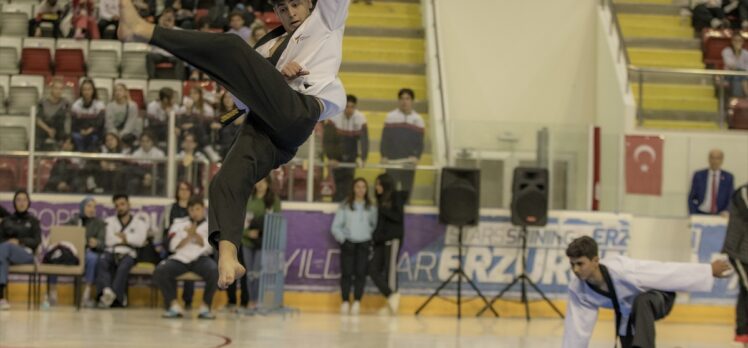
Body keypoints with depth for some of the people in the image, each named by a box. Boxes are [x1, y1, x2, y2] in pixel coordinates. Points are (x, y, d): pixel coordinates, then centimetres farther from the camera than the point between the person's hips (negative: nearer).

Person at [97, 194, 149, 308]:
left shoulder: (138, 220, 16)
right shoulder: (110, 221, 19)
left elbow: (140, 240, -2)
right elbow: (108, 241, 2)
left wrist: (124, 236, 3)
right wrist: (129, 240, 3)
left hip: (128, 254, -1)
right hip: (111, 252, 1)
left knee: (124, 266, -37)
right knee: (102, 261, -34)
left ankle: (112, 294, -45)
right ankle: (106, 290, -52)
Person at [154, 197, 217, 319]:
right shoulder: (179, 223, 12)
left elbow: (208, 247, -5)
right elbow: (174, 246, 1)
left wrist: (195, 234, -17)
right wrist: (188, 236, -12)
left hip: (200, 259, -1)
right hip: (180, 258, 1)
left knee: (214, 271, -35)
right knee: (159, 272, -27)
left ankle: (205, 306, -18)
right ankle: (174, 305, -15)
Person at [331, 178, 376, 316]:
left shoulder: (371, 207, 8)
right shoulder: (345, 206, 3)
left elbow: (375, 225, 11)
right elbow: (336, 226, 3)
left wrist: (371, 237, -4)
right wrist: (342, 239, -7)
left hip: (364, 244, 1)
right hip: (348, 243, -1)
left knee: (360, 273, -8)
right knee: (346, 273, -3)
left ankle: (357, 302, -4)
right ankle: (345, 302, 3)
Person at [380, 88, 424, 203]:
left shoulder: (418, 119, 5)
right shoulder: (391, 117, 2)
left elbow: (420, 141, 3)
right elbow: (385, 138, -1)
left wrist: (416, 156, -13)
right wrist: (384, 156, -12)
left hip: (409, 162, 2)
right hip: (392, 161, -2)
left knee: (407, 189, 4)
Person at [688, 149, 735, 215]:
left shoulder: (728, 177, 6)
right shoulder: (698, 175, 6)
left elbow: (731, 199, 8)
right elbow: (691, 198, 8)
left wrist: (726, 211, -10)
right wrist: (693, 215, -4)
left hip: (720, 216, 0)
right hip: (701, 215, 0)